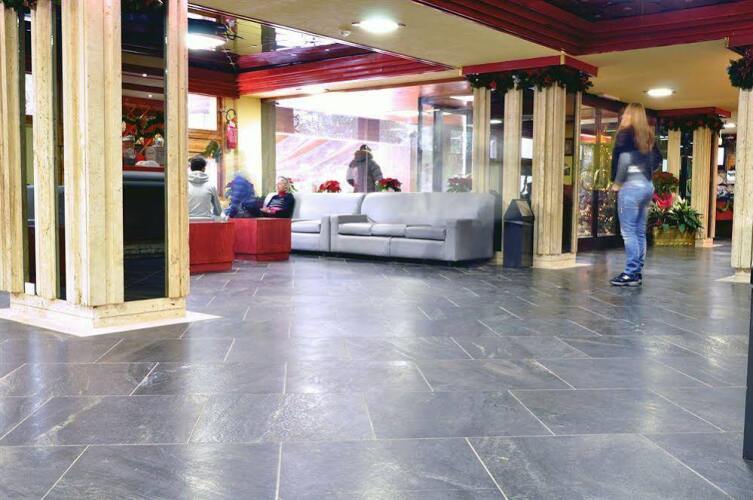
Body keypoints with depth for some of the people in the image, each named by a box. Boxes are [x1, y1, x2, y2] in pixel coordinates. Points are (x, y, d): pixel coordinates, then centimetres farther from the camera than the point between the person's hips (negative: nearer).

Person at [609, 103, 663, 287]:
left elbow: (621, 159, -16)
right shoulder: (648, 135, 14)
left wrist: (616, 182, -6)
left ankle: (631, 274, -8)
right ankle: (637, 272, 12)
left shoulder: (626, 132, -7)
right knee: (640, 232, 9)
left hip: (631, 185, -8)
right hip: (647, 185, 8)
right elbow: (657, 159, 21)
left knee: (629, 231, -6)